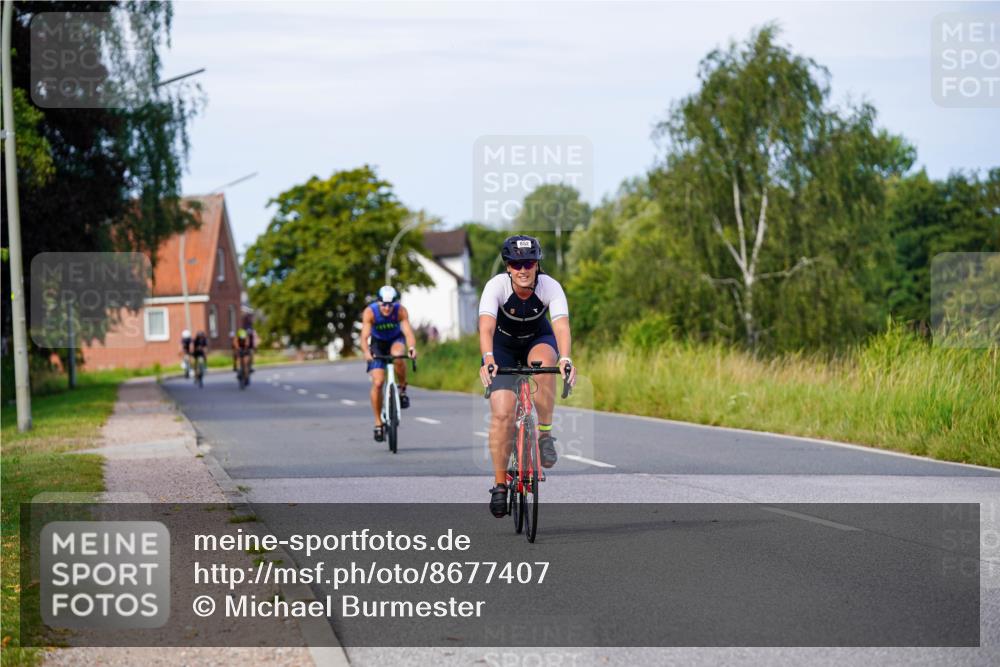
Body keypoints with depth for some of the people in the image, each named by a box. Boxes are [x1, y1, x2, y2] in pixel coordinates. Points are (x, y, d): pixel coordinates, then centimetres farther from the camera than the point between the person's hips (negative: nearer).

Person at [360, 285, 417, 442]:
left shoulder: (401, 310, -28)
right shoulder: (370, 312, -29)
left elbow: (408, 331, -39)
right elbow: (364, 336, -39)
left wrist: (412, 348, -59)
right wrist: (366, 352, -59)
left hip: (396, 340, 0)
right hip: (378, 343, 0)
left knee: (397, 356, -37)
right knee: (377, 383, -12)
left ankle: (403, 389, -11)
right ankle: (378, 423, 1)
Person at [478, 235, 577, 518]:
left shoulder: (550, 287, -27)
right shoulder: (496, 286, -29)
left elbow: (561, 325, -40)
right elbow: (486, 326, -42)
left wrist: (565, 359, -59)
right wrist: (487, 358, -61)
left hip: (538, 340, 0)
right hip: (503, 347, 0)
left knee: (542, 364, -37)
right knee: (501, 414, -15)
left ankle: (545, 434, -19)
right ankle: (500, 484, 0)